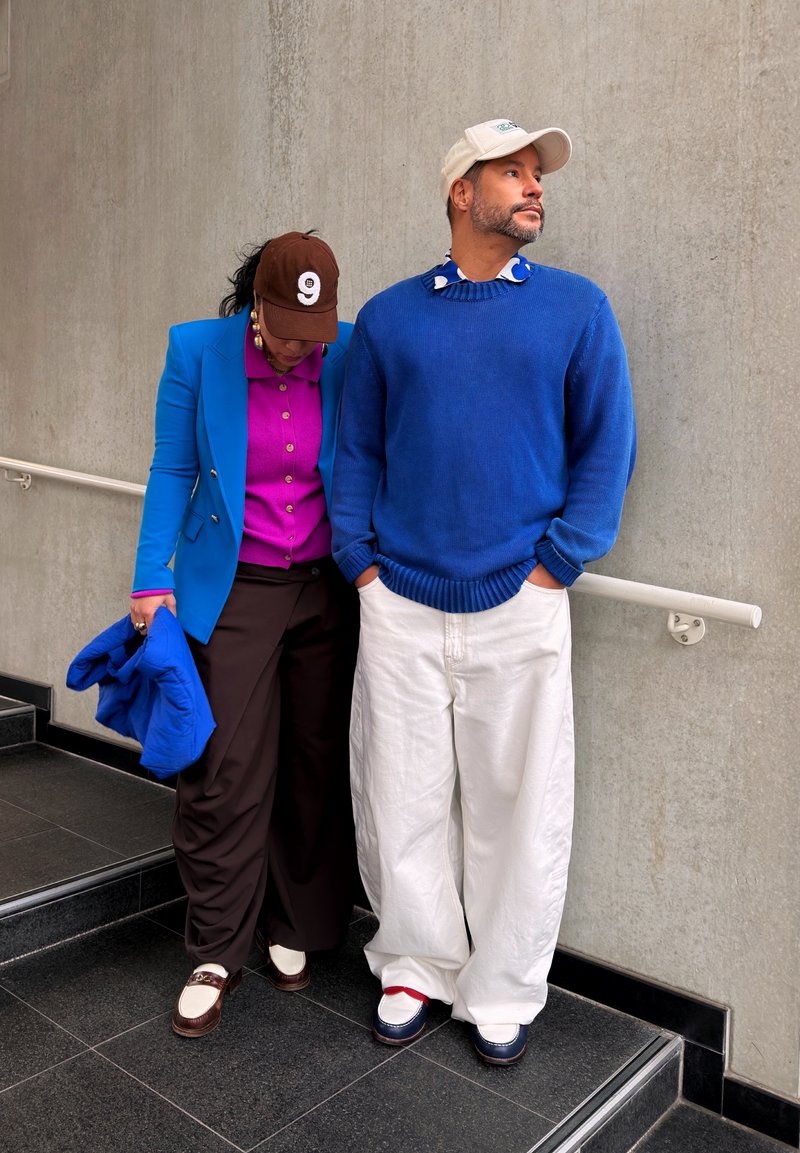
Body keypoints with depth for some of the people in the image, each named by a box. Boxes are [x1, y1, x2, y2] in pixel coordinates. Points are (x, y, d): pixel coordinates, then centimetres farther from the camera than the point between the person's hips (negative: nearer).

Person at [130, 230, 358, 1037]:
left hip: (327, 591, 2)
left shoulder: (352, 358, -5)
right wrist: (152, 579, -4)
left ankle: (293, 929, 30)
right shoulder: (198, 351, -6)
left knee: (316, 767, 10)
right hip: (231, 593, -1)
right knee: (224, 773, 0)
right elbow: (172, 471, 0)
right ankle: (216, 955, 17)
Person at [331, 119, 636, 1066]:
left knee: (517, 807, 7)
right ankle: (415, 965, 32)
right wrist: (359, 558, 0)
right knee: (399, 803, 9)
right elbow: (354, 448, 10)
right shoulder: (388, 316, 8)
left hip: (520, 605, -1)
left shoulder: (576, 307, 4)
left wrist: (557, 562, -5)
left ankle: (501, 992, 27)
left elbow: (606, 447, 2)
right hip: (400, 604, 2)